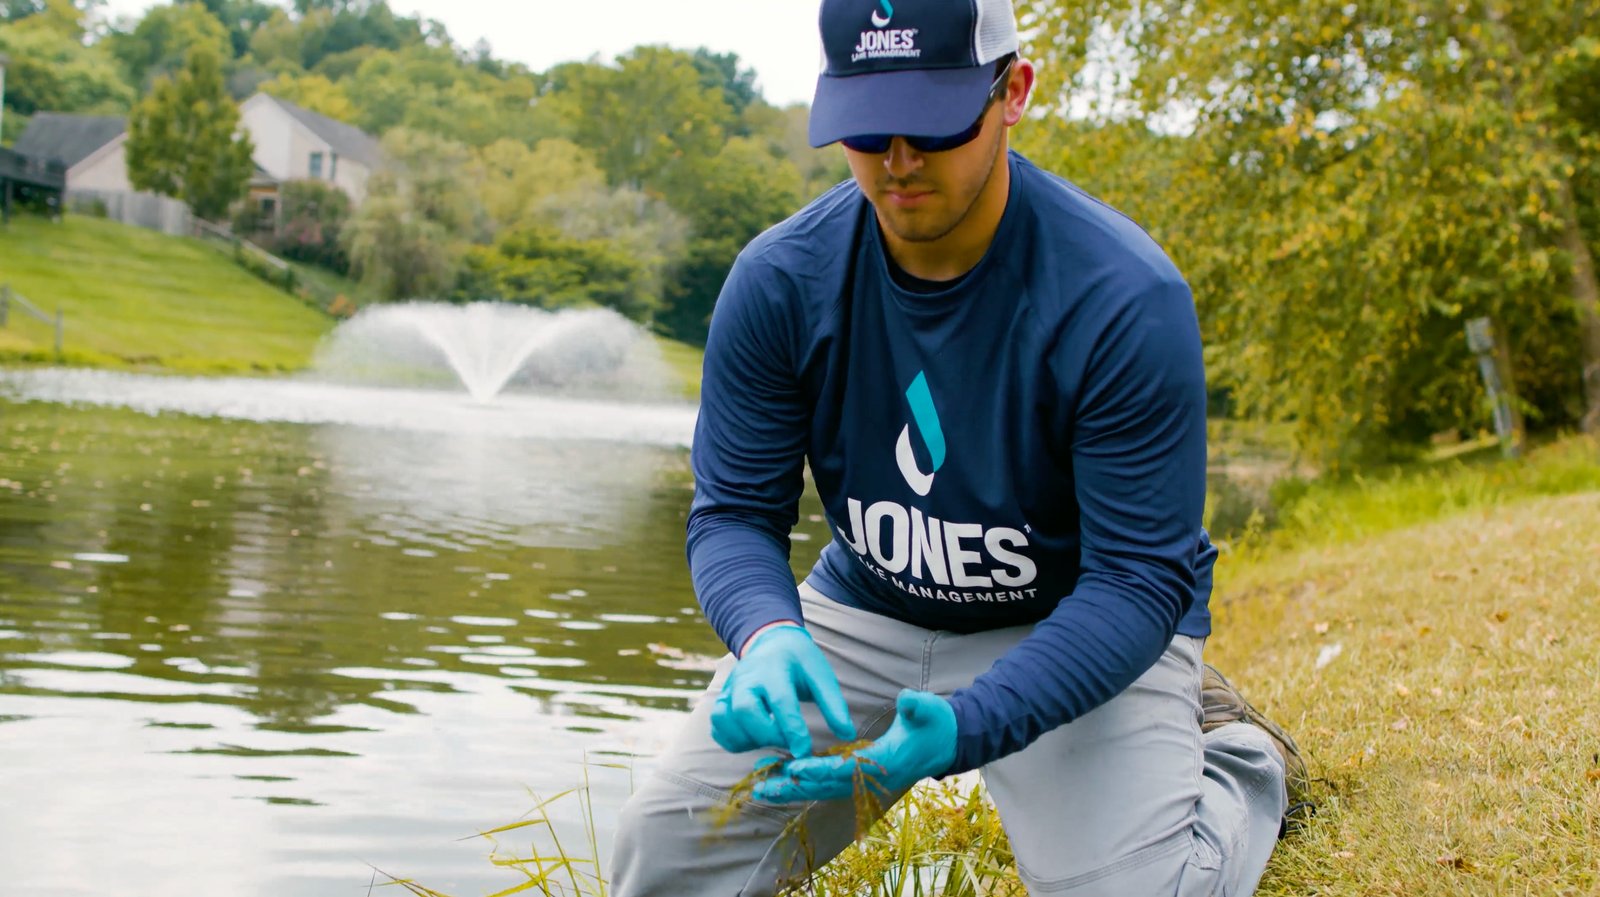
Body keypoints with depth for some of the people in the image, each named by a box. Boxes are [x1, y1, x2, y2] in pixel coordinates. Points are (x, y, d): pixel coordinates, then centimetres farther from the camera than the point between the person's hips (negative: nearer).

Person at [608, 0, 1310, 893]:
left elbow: (1138, 578, -24)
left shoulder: (1127, 300, -25)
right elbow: (734, 512, -9)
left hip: (1080, 629, -2)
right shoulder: (779, 281, -14)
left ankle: (1246, 761, 11)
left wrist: (964, 727, -39)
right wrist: (766, 638, -33)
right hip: (863, 612, 3)